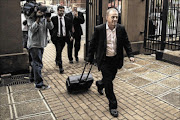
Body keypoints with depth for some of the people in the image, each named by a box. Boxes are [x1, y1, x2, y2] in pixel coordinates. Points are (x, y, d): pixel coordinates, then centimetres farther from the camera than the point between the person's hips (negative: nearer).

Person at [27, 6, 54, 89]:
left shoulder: (44, 19, 9)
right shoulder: (31, 19, -5)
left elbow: (51, 27, -3)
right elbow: (32, 29, -20)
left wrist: (48, 19, -18)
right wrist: (38, 19, -24)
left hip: (41, 44, 7)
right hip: (34, 44, -7)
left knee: (35, 62, 20)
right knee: (38, 64, -13)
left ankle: (32, 78, 37)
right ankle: (39, 84, -12)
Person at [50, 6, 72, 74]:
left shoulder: (67, 19, 4)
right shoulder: (53, 19, -2)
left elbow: (70, 28, 7)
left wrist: (70, 35, -4)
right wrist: (52, 35, -5)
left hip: (64, 37, 3)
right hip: (57, 38, -3)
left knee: (59, 51, 18)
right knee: (58, 52, -7)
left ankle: (57, 60, 48)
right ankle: (60, 67, -4)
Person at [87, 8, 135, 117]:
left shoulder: (121, 29, -4)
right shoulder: (99, 29, -12)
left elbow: (126, 43, 6)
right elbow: (93, 45, -3)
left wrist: (130, 55, -5)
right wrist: (90, 59, 2)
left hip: (116, 59, 4)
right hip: (104, 60, -4)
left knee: (110, 78, 20)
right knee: (108, 82, -3)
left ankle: (100, 84, 55)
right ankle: (113, 105, 12)